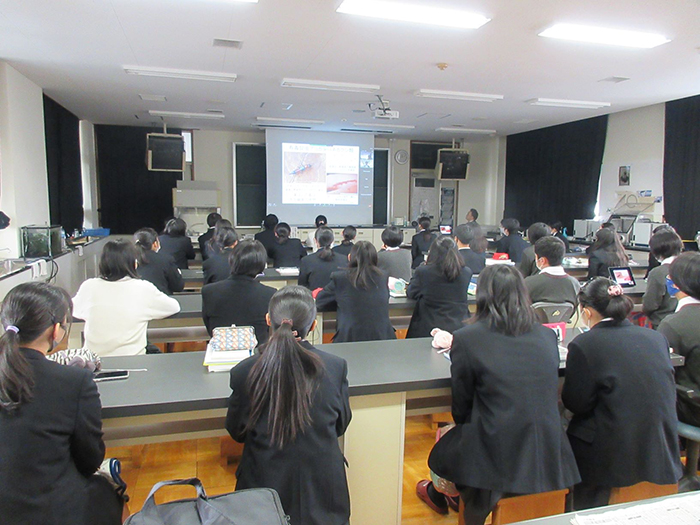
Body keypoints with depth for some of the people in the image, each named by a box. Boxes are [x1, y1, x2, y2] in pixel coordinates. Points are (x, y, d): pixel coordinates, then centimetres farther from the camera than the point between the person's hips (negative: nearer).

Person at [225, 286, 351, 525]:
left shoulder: (244, 372, -18)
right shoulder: (336, 367, -16)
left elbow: (236, 432, -1)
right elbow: (340, 426, 1)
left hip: (265, 487, 0)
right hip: (321, 490, 1)